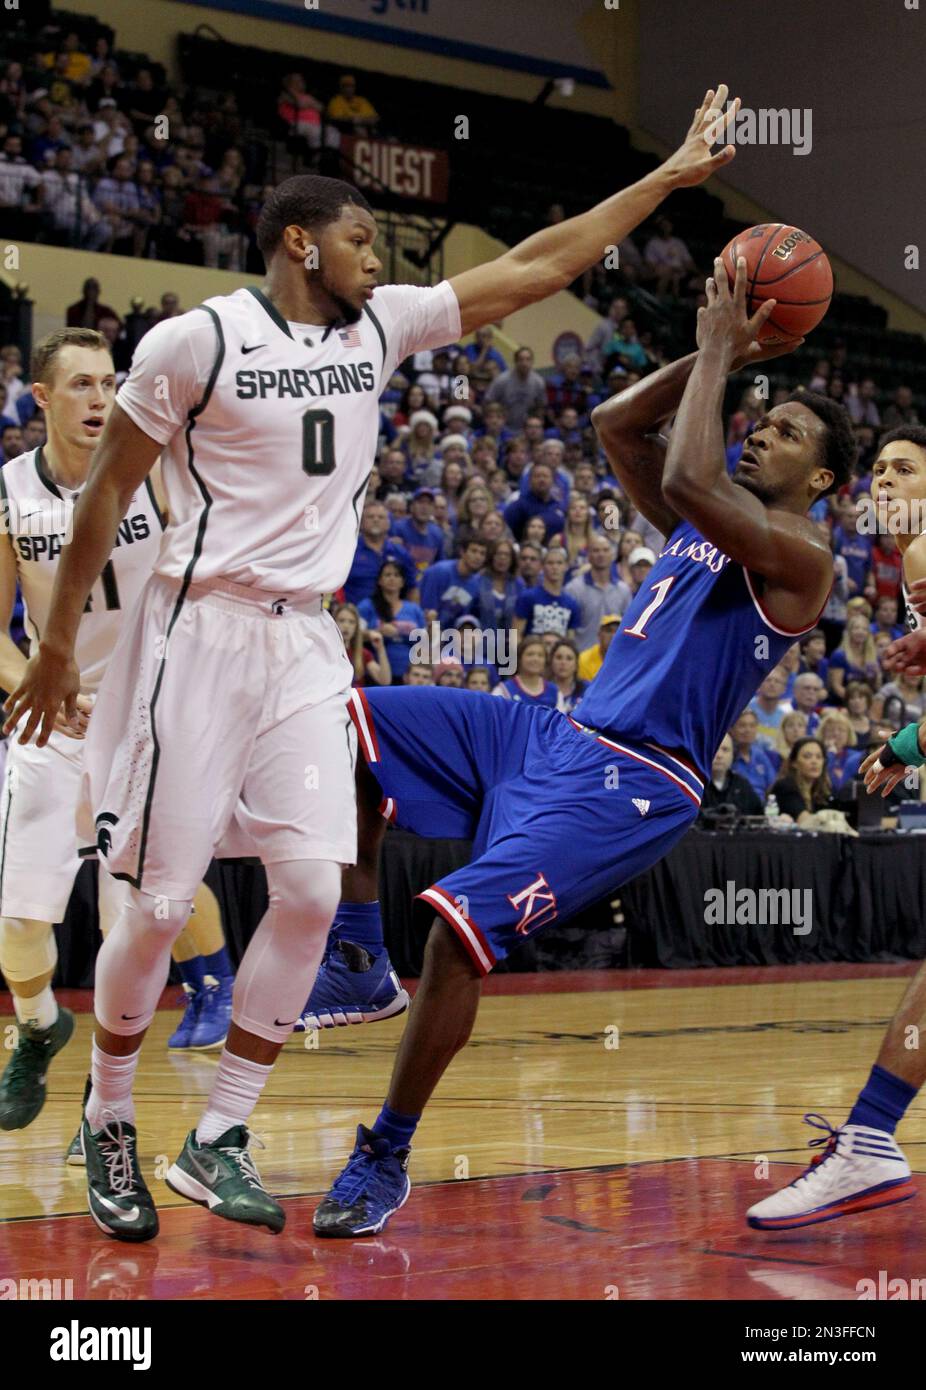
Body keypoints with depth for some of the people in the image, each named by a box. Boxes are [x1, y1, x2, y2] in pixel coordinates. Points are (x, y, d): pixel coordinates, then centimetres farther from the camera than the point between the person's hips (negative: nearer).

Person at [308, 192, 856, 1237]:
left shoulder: (801, 560, -9)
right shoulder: (703, 525, 18)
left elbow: (687, 480, -25)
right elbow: (615, 425, 18)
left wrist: (718, 352, -15)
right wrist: (716, 354, 9)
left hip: (629, 785, -9)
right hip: (561, 736, 9)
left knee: (462, 921, -24)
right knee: (348, 723, -2)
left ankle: (384, 1161, -9)